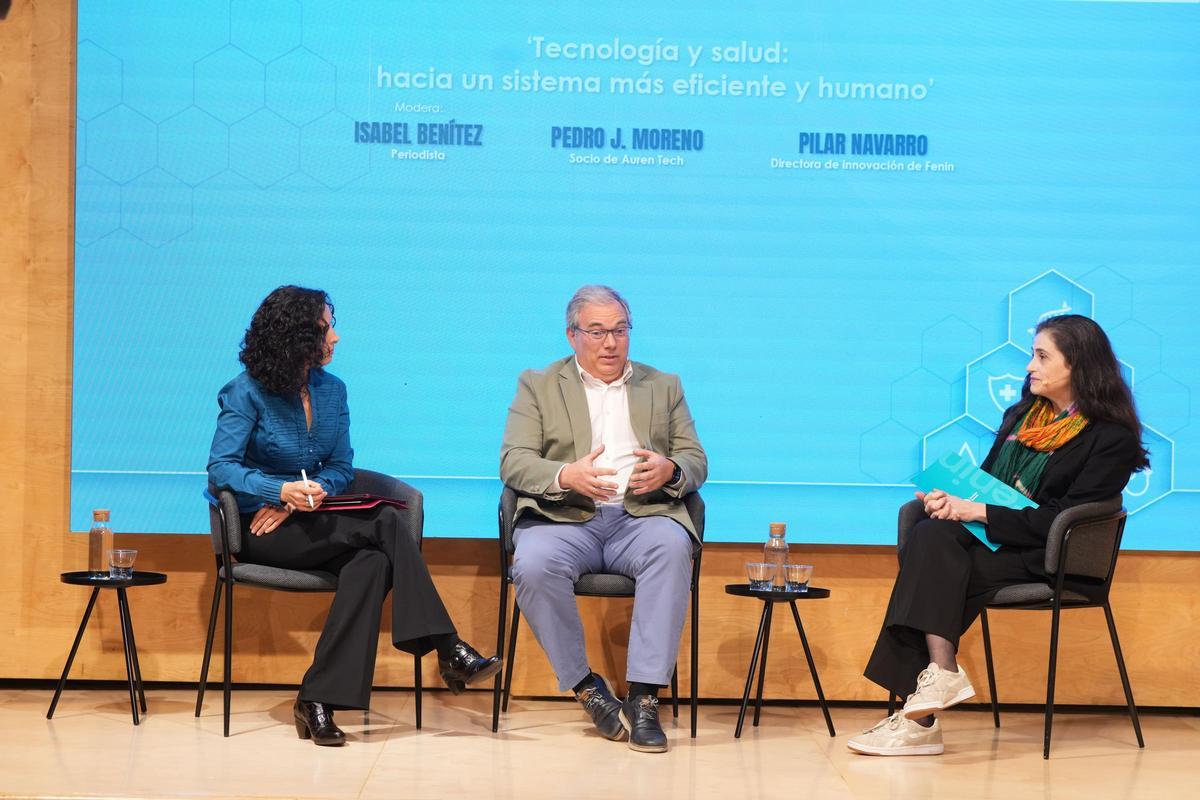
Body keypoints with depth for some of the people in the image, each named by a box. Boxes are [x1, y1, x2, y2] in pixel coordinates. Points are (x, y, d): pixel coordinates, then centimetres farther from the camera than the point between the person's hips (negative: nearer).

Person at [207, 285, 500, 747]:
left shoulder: (332, 390, 11)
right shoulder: (247, 393, -5)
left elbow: (341, 467, 8)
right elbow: (221, 467, -14)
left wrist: (301, 498, -14)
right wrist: (283, 492, -31)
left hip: (310, 521, 6)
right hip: (263, 530, -6)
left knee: (372, 562, -31)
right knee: (386, 523, -27)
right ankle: (446, 649, -28)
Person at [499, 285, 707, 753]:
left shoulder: (664, 387, 22)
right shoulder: (538, 386, 16)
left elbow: (696, 462, 16)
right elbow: (513, 462, 3)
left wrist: (670, 470, -10)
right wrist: (567, 476, -19)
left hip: (641, 516, 1)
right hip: (564, 518, -1)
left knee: (671, 547, -35)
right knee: (534, 565, -35)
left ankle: (644, 696, -33)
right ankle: (585, 687, -16)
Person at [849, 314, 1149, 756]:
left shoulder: (1112, 438, -6)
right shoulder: (1021, 416, 19)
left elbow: (1063, 520, -14)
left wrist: (979, 512, -18)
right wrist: (952, 500, -2)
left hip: (1049, 560, -7)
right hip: (992, 539, 7)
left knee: (932, 570, -29)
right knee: (931, 535, -27)